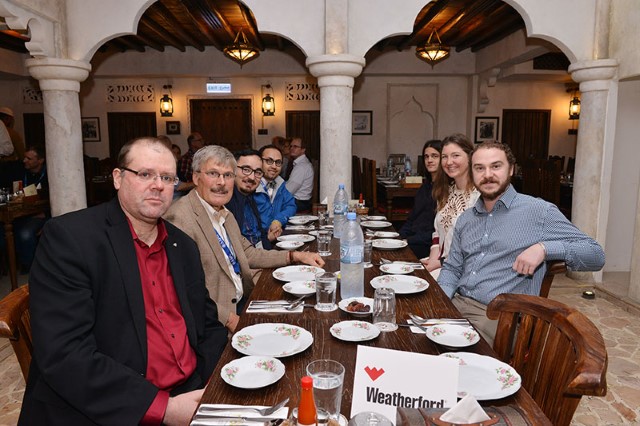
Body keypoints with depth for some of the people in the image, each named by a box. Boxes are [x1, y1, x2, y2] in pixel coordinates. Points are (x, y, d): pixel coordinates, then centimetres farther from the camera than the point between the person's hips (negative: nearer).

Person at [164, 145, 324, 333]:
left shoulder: (225, 215, 12)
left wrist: (295, 256, 11)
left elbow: (248, 254, 21)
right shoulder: (180, 218, -17)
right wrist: (229, 318, -23)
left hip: (242, 301, 9)